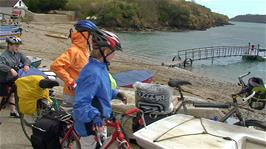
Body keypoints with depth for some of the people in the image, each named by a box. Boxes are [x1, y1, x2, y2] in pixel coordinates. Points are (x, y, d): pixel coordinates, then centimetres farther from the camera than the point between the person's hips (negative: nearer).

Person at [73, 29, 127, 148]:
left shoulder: (101, 68, 1)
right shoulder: (92, 73, -31)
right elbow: (81, 103, -35)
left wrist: (116, 93, 14)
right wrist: (95, 116, -48)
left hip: (98, 122, 10)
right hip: (91, 125, -10)